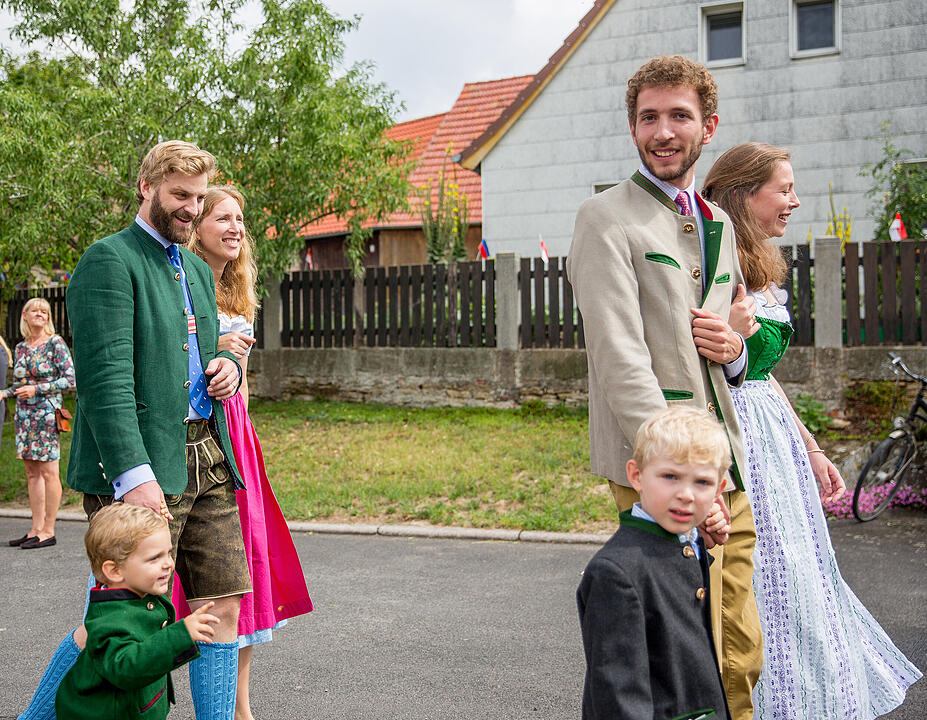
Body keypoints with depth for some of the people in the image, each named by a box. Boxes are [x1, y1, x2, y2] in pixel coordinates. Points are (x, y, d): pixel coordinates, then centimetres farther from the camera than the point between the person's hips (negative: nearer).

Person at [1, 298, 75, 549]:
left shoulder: (55, 343, -4)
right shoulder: (21, 347, 14)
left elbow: (70, 378, -9)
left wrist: (37, 389, -16)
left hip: (46, 413, -7)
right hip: (23, 415, 7)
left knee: (48, 472, -5)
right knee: (32, 473, 8)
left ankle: (48, 531, -1)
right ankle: (36, 528, 13)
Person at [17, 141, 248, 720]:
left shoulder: (198, 270, 21)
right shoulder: (109, 260, -6)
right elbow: (106, 378, -16)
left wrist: (227, 366, 7)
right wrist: (134, 475, -25)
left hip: (209, 460, 8)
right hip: (141, 467, -8)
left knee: (224, 604, 5)